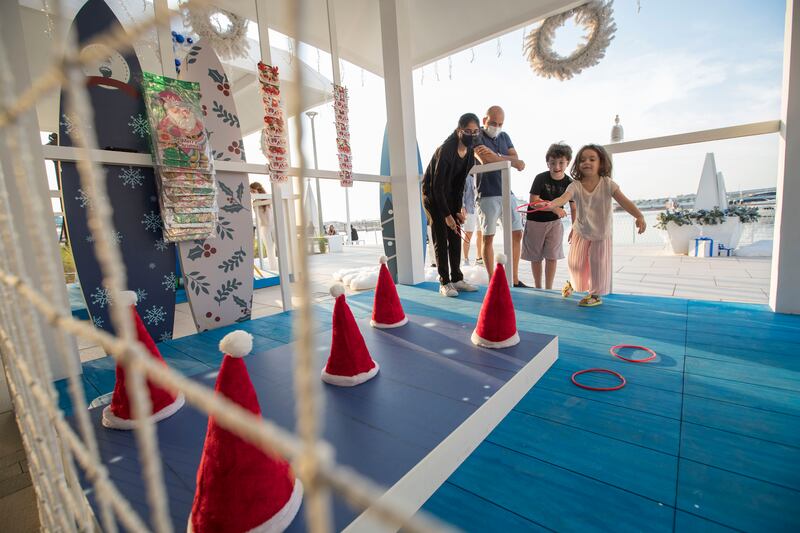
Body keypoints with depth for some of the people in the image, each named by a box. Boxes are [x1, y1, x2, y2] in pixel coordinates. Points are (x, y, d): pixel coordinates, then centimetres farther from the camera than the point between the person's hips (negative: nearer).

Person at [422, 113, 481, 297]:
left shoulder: (469, 152, -2)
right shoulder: (445, 150, -24)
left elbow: (460, 183, 3)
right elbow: (437, 186, -25)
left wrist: (458, 210, -2)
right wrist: (447, 215, -23)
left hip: (450, 196, 7)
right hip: (433, 195, -7)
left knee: (455, 237, 4)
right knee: (441, 239, -8)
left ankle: (457, 279, 12)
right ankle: (444, 282, -1)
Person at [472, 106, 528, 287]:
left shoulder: (504, 137, 16)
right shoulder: (477, 137, -1)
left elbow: (519, 165, 5)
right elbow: (485, 161, -19)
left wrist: (496, 156, -10)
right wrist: (511, 161, -6)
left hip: (507, 193, 6)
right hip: (488, 195, -6)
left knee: (516, 234, 5)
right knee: (488, 238, -1)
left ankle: (514, 279, 14)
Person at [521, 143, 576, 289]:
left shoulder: (569, 183, -7)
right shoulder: (541, 178, -16)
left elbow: (574, 208, -2)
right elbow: (533, 200, -19)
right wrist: (555, 208, -25)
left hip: (554, 222, 2)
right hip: (535, 222, -1)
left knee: (552, 256, -1)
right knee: (535, 257, 9)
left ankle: (548, 288, 12)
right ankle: (538, 288, 25)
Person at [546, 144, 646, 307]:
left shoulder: (607, 184, -17)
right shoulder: (575, 186, -17)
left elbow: (624, 201, -23)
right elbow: (564, 197, -36)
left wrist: (639, 216, -40)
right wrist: (552, 204, -60)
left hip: (602, 234, -1)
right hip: (581, 232, 1)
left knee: (599, 265, 4)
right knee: (575, 263, 8)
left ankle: (595, 294, 24)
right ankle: (574, 283, 41)